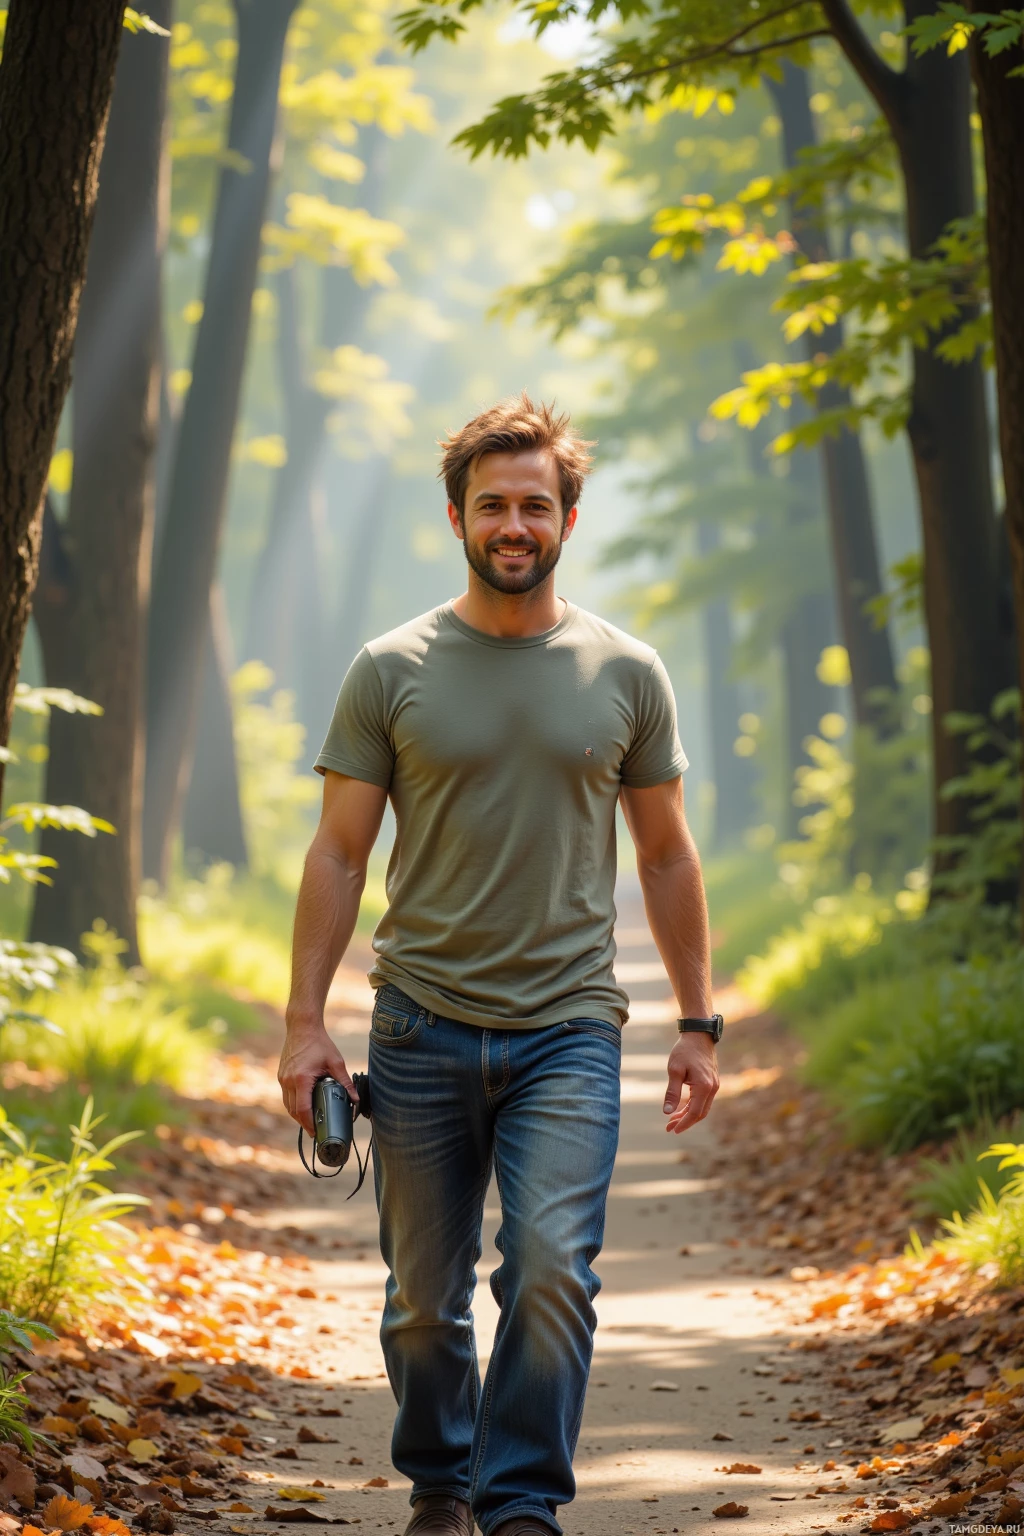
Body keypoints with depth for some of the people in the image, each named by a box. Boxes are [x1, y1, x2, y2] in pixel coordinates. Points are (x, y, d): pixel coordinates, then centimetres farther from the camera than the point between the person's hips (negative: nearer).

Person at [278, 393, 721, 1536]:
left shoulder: (624, 673, 6)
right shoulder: (391, 671, 2)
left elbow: (666, 856, 12)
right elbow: (338, 854, 4)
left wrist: (698, 1024, 9)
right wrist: (304, 1021, -3)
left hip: (568, 1031, 0)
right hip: (422, 1029, 0)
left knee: (553, 1268, -15)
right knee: (424, 1299, 8)